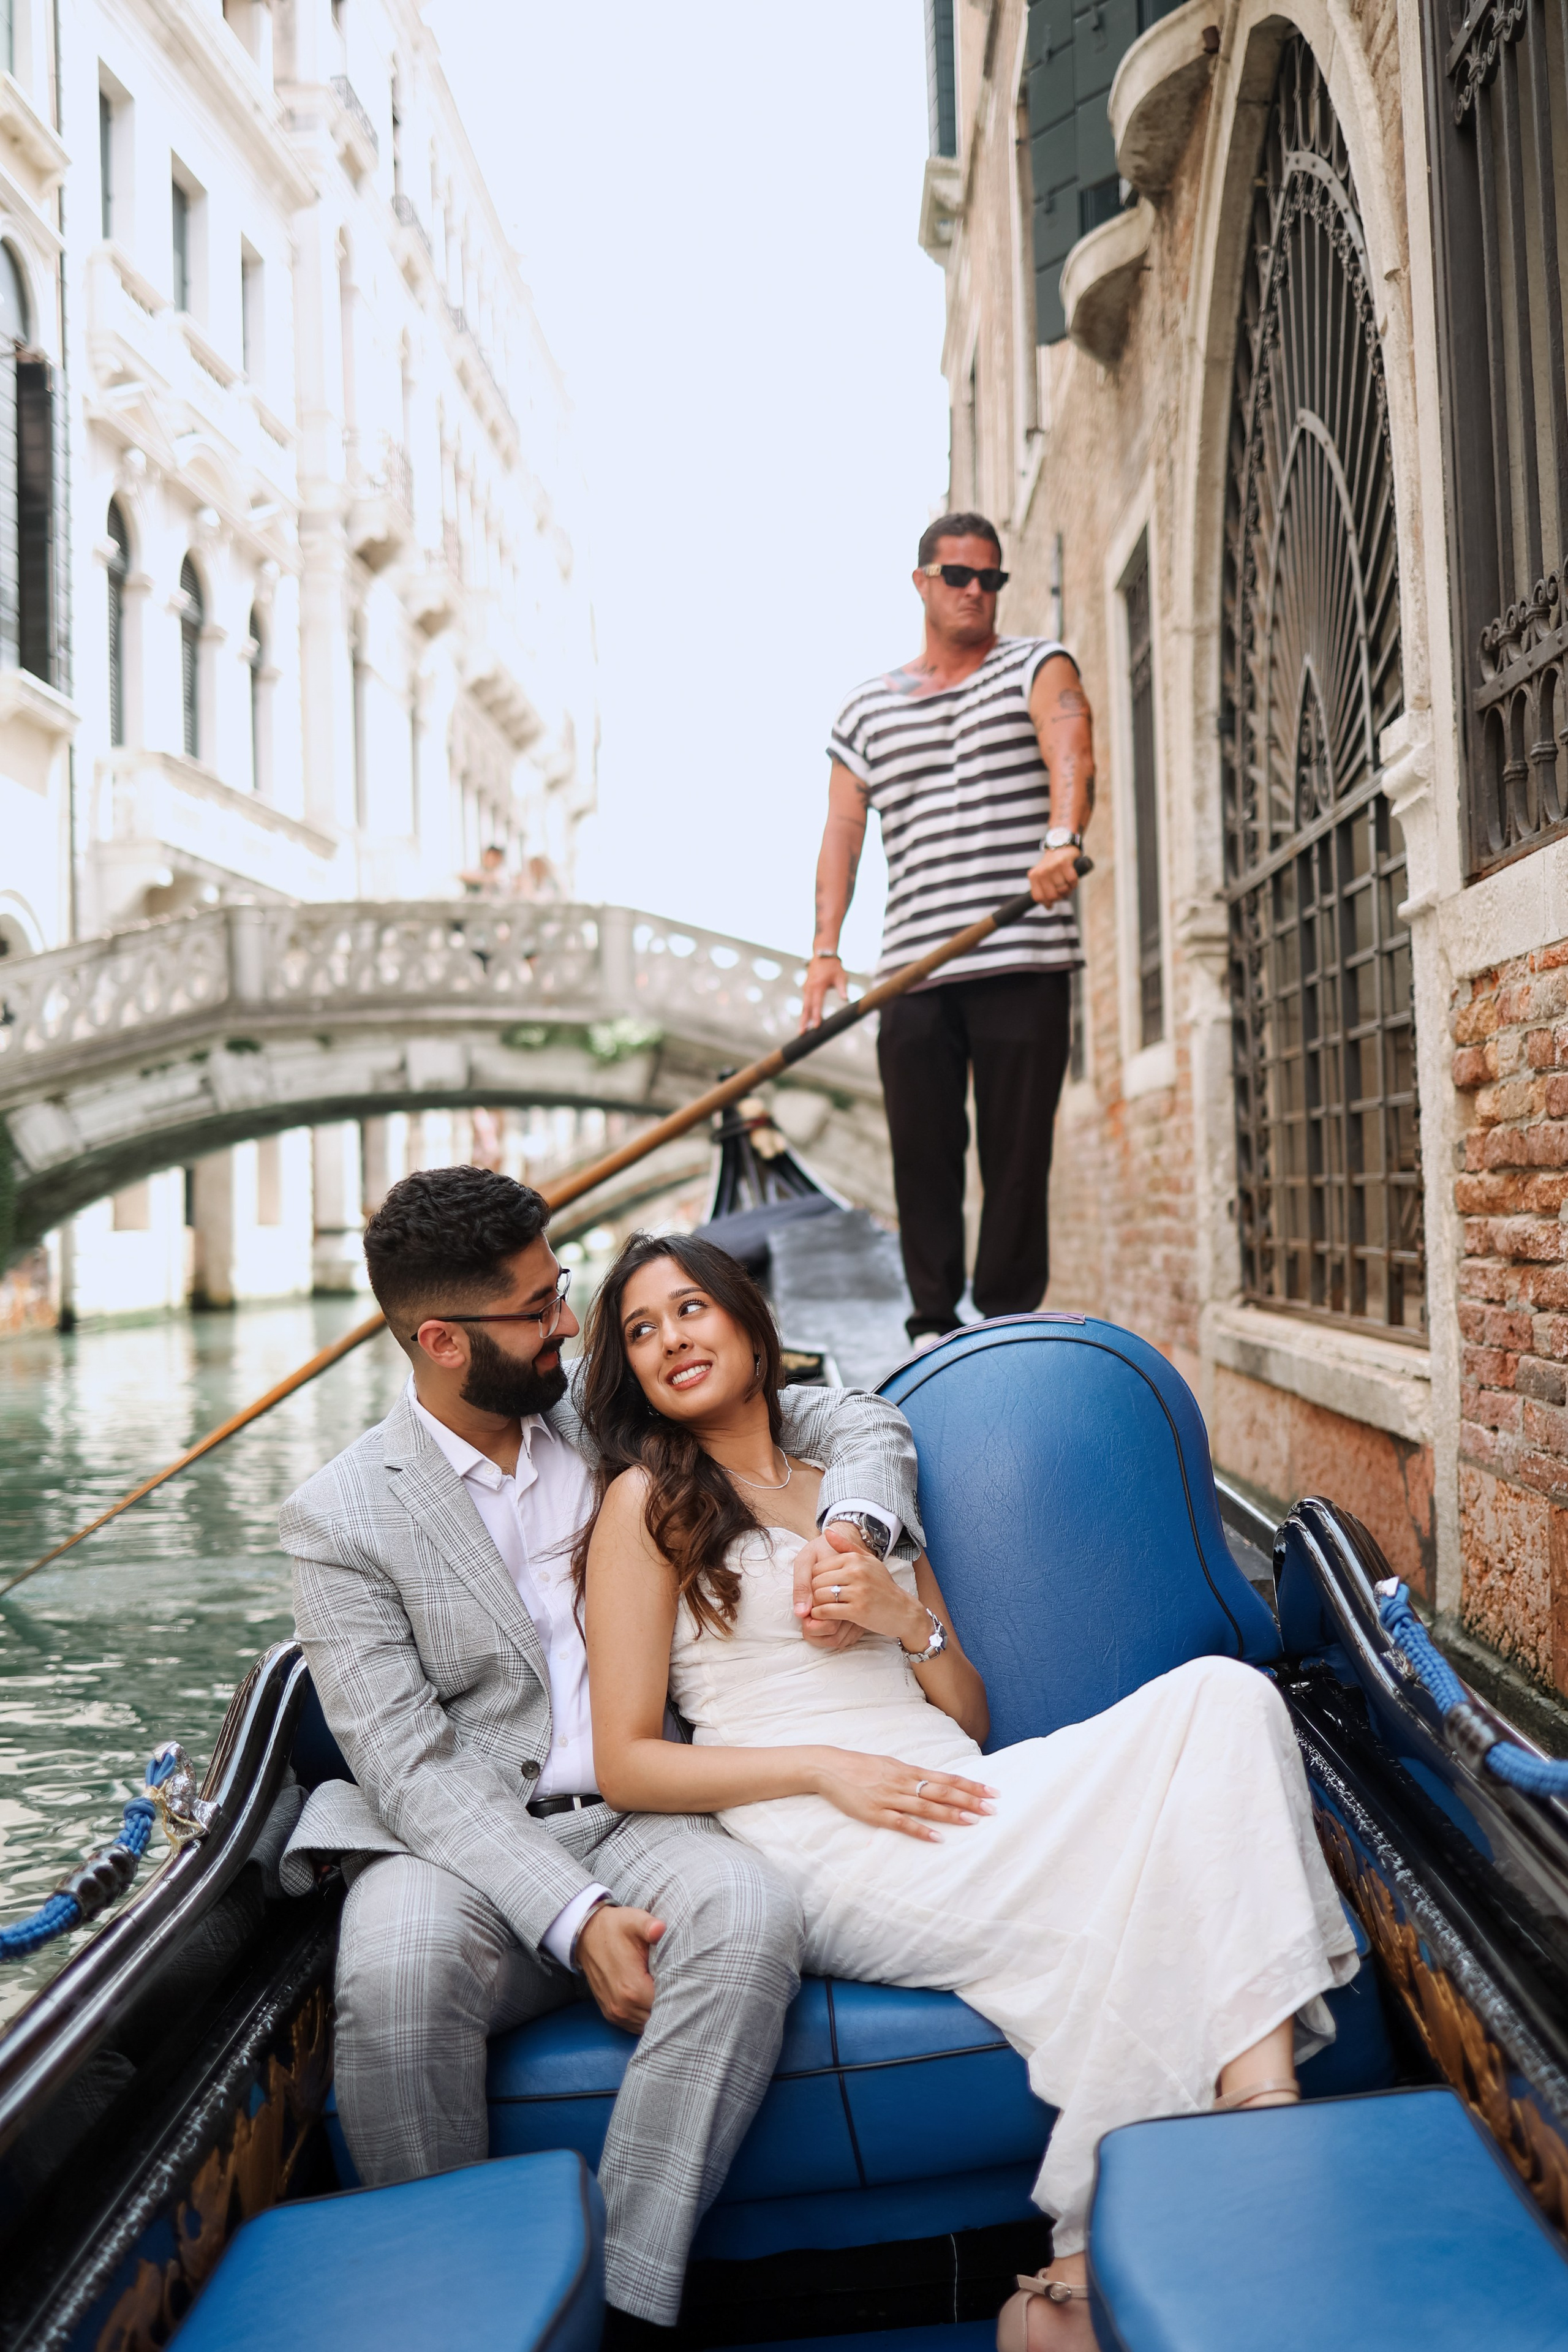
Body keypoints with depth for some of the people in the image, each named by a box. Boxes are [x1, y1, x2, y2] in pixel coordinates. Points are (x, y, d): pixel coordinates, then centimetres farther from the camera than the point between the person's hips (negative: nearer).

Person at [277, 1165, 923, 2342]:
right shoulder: (341, 1516, -2)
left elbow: (860, 1419, 15)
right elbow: (408, 1764, -10)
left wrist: (851, 1526, -9)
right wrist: (573, 1921, -22)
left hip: (634, 1821, 2)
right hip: (461, 1848, -2)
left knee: (754, 1910, -31)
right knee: (397, 1968, -35)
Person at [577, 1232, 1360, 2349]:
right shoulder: (648, 1504, 7)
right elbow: (627, 1765, -1)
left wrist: (908, 1617, 0)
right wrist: (826, 1767, -12)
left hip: (951, 1798, 6)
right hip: (825, 1846, -6)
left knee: (1221, 1696, -19)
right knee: (1119, 1927, -29)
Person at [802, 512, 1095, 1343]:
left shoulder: (1036, 665, 8)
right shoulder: (866, 710, 18)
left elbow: (1069, 746, -14)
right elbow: (842, 829, 12)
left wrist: (1061, 839, -35)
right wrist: (825, 948, -1)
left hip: (1024, 960, -2)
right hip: (913, 965, 3)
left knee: (1018, 1150, -1)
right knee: (921, 1149, 2)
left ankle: (1009, 1324, 9)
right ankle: (934, 1321, 13)